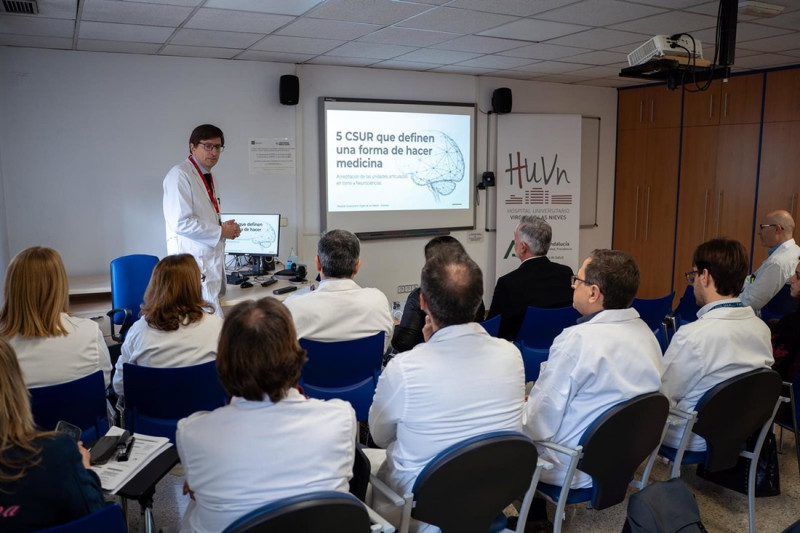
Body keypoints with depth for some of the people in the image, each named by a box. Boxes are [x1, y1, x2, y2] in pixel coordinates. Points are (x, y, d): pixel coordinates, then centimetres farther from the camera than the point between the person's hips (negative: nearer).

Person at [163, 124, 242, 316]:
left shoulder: (207, 176, 18)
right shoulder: (180, 175, -11)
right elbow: (181, 222, -20)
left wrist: (226, 228, 7)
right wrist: (220, 231, -13)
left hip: (211, 257, 9)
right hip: (194, 260, -9)